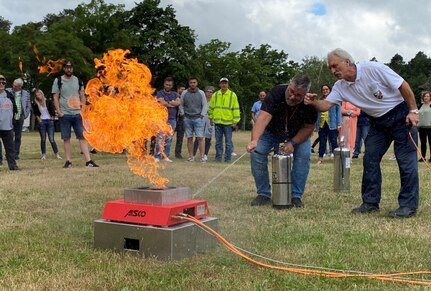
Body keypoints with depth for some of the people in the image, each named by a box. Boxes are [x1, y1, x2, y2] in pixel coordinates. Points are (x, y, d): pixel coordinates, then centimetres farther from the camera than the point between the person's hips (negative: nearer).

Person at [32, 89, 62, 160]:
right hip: (41, 122, 2)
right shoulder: (35, 104, 1)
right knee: (43, 139, 3)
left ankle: (57, 154, -3)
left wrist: (52, 119, -3)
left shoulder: (48, 102, -3)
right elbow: (35, 114, 11)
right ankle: (44, 154, 10)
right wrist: (38, 119, 1)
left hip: (49, 121, -2)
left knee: (51, 139, -7)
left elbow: (53, 111, 0)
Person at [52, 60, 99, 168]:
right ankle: (68, 161, 9)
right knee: (66, 138, 3)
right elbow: (55, 98, 0)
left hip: (77, 113, 2)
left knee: (83, 136, -3)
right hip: (64, 114, -2)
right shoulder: (58, 81, 3)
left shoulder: (78, 80, 11)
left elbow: (82, 97, 13)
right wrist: (59, 112, -9)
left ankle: (88, 161, -5)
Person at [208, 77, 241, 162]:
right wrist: (211, 118, 13)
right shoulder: (215, 95, 8)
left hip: (228, 122, -2)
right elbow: (211, 108, 16)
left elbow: (236, 109, 0)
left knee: (228, 142, 1)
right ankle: (218, 157, 14)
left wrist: (235, 121, -5)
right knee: (218, 142, 7)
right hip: (217, 122, 3)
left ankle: (228, 158, 6)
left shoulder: (232, 95, 1)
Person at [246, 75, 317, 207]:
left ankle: (296, 196, -6)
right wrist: (254, 140, -62)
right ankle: (263, 194, -2)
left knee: (304, 155, -22)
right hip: (272, 131, 0)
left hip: (298, 134, 1)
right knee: (256, 152, -18)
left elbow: (308, 128, -18)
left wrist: (292, 143, -32)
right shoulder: (276, 93, -35)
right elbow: (263, 117, -47)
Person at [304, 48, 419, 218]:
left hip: (400, 115, -6)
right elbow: (326, 105, -12)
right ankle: (371, 202, 10)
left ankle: (408, 205, -1)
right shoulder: (340, 87, -3)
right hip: (378, 122, 6)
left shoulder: (372, 69, -22)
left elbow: (403, 86, -17)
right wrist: (314, 103, -34)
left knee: (406, 160, -7)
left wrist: (413, 111, -18)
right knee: (370, 159, 2)